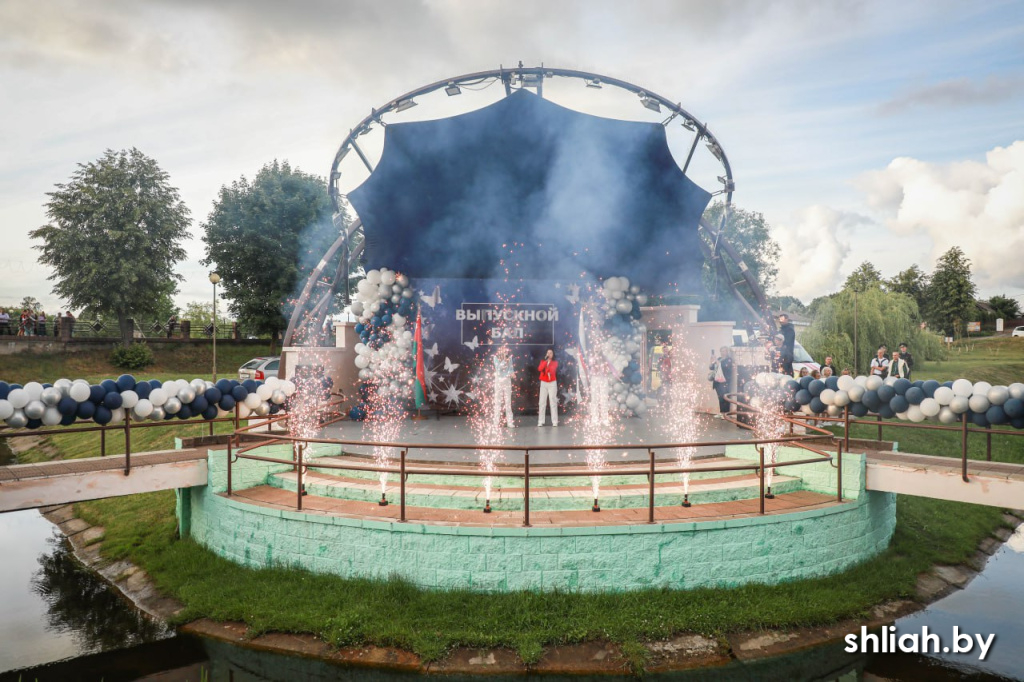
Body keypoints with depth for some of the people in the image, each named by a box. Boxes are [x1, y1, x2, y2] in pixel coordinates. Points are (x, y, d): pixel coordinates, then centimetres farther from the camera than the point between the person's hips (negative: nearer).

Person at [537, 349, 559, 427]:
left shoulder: (555, 362, 2)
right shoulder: (542, 361, 8)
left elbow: (552, 370, -14)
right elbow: (539, 369, -12)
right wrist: (546, 360, -14)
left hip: (552, 383, -2)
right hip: (543, 383, 2)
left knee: (553, 402, -6)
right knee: (542, 402, -3)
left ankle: (555, 421, -7)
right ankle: (540, 421, -2)